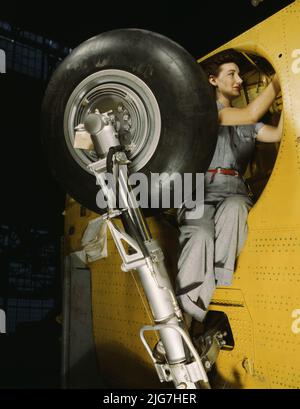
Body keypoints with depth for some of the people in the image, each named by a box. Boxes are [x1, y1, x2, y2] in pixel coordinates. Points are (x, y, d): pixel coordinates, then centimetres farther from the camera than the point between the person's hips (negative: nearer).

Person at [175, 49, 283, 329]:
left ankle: (219, 289, -32)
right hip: (200, 193, -3)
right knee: (200, 236, -35)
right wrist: (280, 78, -4)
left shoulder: (247, 125, 28)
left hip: (234, 194, 4)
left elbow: (278, 133, 8)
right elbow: (251, 114, -6)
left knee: (233, 208, -36)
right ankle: (182, 322, -38)